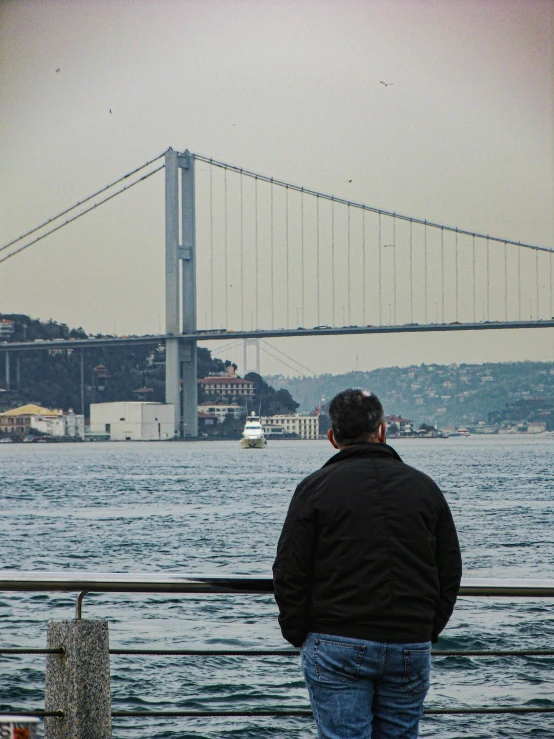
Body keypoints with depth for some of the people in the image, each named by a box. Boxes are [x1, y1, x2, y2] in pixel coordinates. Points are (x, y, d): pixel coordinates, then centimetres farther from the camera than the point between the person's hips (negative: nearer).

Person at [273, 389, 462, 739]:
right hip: (411, 648, 3)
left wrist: (298, 635, 8)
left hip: (337, 646, -3)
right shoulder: (424, 487, 8)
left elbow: (290, 574, -4)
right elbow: (450, 573, 12)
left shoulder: (316, 488, -2)